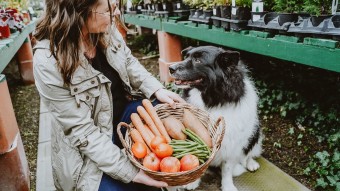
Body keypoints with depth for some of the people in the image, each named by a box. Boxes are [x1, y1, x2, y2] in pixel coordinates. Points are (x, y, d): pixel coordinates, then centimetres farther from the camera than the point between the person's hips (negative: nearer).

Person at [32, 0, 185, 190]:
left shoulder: (105, 28, -11)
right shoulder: (48, 63, -28)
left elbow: (129, 63, 6)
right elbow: (82, 131, -26)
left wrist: (157, 90, -10)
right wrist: (130, 171, -29)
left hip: (124, 108, 7)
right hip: (90, 145, -6)